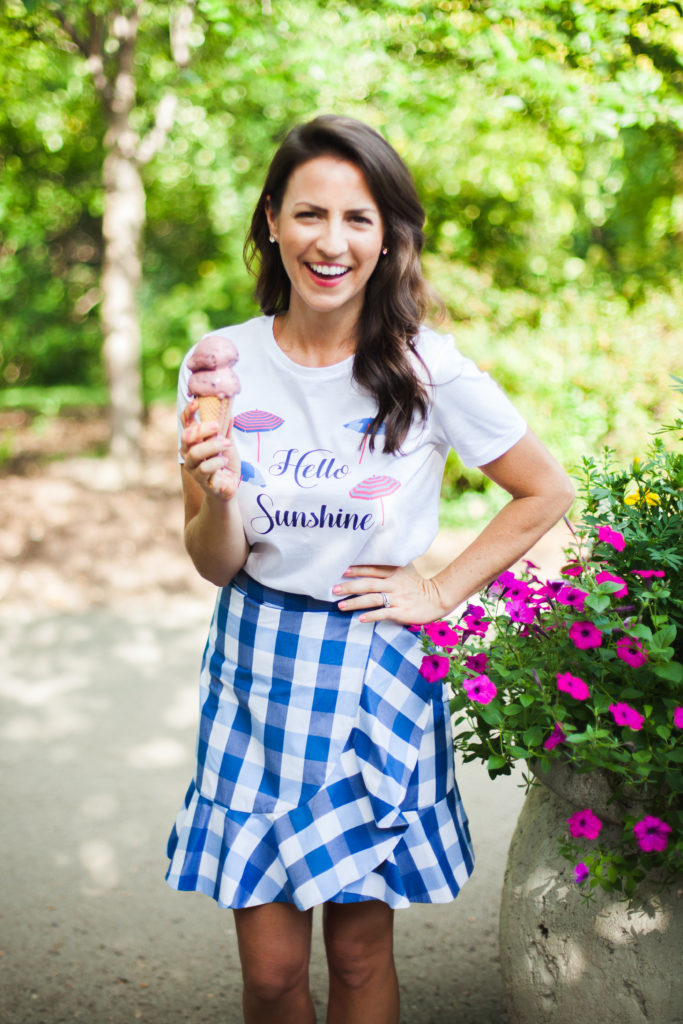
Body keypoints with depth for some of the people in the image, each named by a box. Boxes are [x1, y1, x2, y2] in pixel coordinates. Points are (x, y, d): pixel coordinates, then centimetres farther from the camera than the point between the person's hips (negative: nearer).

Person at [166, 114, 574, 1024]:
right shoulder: (222, 364, -5)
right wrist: (219, 497, -22)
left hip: (375, 670, -1)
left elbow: (548, 492, 3)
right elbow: (215, 565, -1)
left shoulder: (429, 370, -10)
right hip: (258, 666, 1)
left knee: (360, 950, 10)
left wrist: (442, 594, -2)